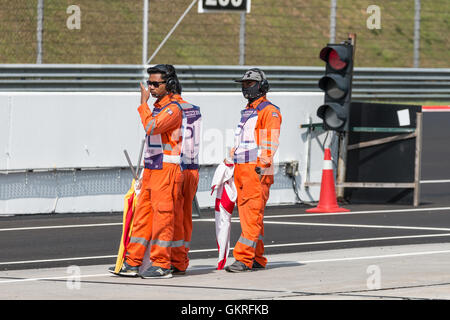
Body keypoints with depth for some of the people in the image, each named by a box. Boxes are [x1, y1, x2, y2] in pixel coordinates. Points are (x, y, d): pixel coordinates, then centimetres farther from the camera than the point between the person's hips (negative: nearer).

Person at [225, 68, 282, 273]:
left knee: (252, 215, -12)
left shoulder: (269, 111, -5)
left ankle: (244, 259, -18)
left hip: (257, 171, -10)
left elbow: (270, 142, -14)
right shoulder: (247, 112, 23)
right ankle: (258, 259, 12)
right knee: (246, 215, 8)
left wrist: (262, 166, -21)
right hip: (241, 170, 10)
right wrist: (231, 159, 21)